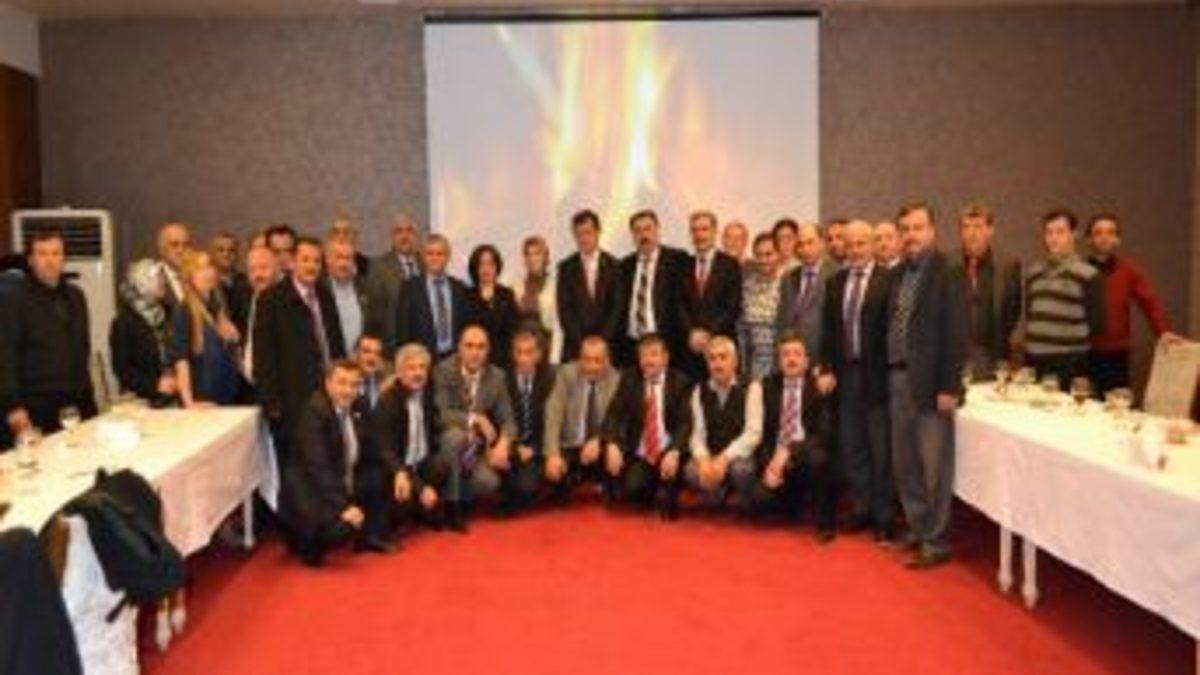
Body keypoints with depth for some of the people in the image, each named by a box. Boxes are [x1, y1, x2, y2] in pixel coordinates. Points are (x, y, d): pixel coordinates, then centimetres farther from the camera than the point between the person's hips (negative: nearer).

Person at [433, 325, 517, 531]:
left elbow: (507, 419, -4)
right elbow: (440, 414, -21)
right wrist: (475, 418, -28)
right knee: (455, 435, -36)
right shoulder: (444, 370, -13)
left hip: (478, 447, 2)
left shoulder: (496, 376, -4)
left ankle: (464, 500, 13)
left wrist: (503, 443, -24)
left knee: (488, 483, -25)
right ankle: (451, 505, -18)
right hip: (446, 439, -2)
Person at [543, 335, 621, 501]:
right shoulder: (567, 373, -6)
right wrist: (553, 454, -26)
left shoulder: (617, 380, -5)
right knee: (552, 474, -26)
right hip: (569, 448, 0)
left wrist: (599, 442, -30)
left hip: (601, 449, 0)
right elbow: (553, 415, -13)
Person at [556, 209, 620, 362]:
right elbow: (564, 309, 1)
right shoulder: (566, 267, 7)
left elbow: (617, 308, 1)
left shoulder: (614, 266, 4)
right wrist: (581, 342, -8)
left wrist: (601, 339, -9)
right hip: (575, 346, 1)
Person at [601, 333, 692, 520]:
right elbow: (614, 415, -3)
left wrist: (674, 452, -27)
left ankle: (665, 503, 6)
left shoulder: (680, 382, 1)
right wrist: (612, 445, -21)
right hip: (639, 455, 2)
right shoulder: (629, 379, 7)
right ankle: (654, 499, 12)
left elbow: (685, 423, -9)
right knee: (630, 490, -24)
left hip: (668, 452, -1)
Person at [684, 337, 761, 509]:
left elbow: (753, 433, -15)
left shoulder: (751, 387, -5)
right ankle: (717, 507, -1)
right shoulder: (700, 391, 7)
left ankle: (747, 511, -6)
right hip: (711, 456, 3)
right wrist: (703, 460, -24)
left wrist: (724, 459, -28)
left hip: (740, 455, -2)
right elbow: (698, 433, -2)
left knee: (740, 469, -36)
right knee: (692, 471, -29)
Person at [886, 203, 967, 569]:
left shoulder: (948, 271, -8)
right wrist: (887, 376, 7)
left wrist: (948, 386, -15)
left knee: (934, 467, 0)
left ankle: (936, 542, 11)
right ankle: (917, 531, 27)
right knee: (904, 465, 14)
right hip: (897, 378, 7)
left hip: (929, 382, -7)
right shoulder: (899, 274, 13)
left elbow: (956, 332, -12)